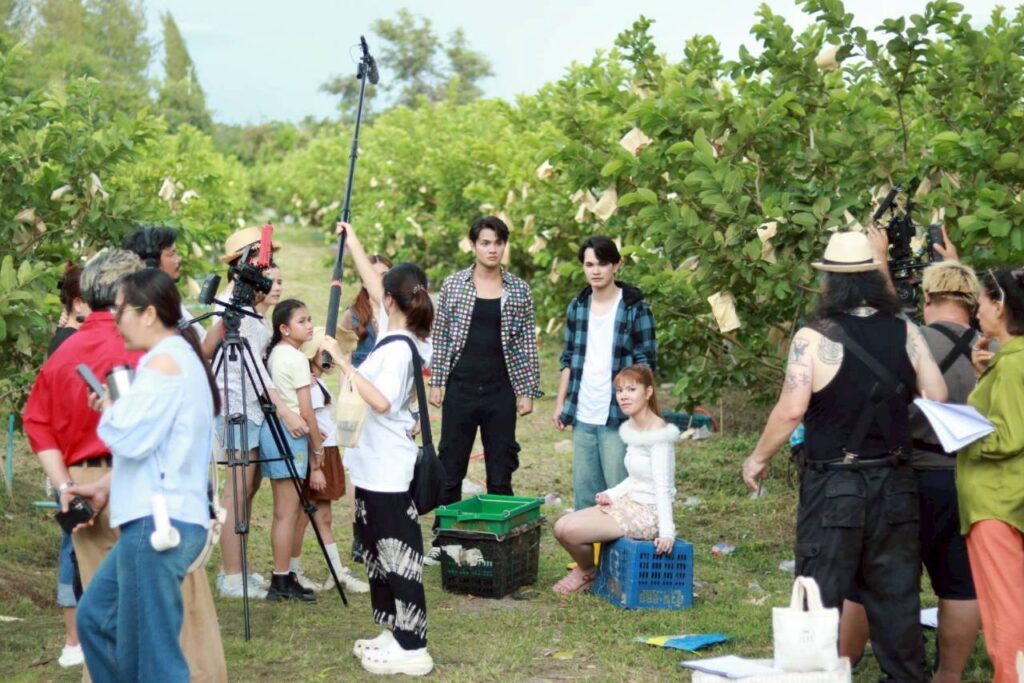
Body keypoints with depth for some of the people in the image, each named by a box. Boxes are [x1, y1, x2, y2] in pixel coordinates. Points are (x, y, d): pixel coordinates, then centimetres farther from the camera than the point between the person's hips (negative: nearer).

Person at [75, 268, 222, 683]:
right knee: (95, 617, 19)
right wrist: (116, 409, 10)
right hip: (156, 518, 11)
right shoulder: (180, 357, 17)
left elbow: (130, 438, -19)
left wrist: (109, 411, 0)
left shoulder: (165, 361, -13)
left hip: (158, 523, -11)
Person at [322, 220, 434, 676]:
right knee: (379, 549, 17)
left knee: (397, 552, -6)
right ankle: (396, 633, 25)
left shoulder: (398, 348, -19)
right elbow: (372, 283, 19)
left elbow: (381, 401, -32)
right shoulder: (397, 335, 6)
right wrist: (352, 241, 25)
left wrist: (342, 363, -29)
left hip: (386, 469, -10)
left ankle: (411, 649, -1)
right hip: (376, 465, 10)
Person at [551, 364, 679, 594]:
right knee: (562, 526, -2)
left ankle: (586, 571, 12)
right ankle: (584, 567, 20)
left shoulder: (658, 434, -17)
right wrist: (612, 494, 3)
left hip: (648, 514, -9)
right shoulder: (632, 428, 10)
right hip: (629, 503, 9)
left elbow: (663, 486, -21)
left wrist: (666, 531, -25)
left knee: (569, 530, -16)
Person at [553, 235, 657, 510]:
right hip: (582, 417, 5)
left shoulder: (635, 307, -4)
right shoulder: (577, 307, 10)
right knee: (584, 491, 10)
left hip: (619, 417, -5)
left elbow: (646, 363, -4)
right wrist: (560, 402, 11)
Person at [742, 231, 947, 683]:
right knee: (896, 592, 13)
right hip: (895, 484, 4)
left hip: (834, 487, -4)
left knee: (820, 594, 5)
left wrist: (759, 457, -4)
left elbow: (791, 411, -18)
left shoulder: (814, 338, -12)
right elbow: (937, 399, 1)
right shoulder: (905, 333, -1)